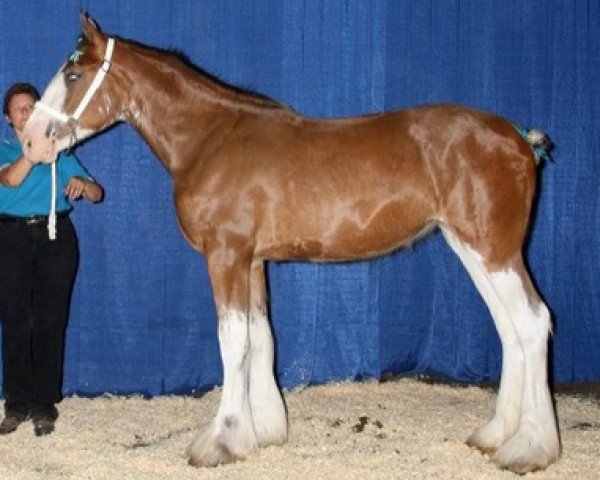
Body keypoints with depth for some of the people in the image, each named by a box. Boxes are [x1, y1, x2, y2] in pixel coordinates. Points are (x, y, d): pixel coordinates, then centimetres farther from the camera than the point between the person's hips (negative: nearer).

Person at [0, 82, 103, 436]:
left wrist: (82, 183, -14)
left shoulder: (59, 153, 13)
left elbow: (97, 194, 8)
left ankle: (44, 406, 6)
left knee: (50, 323, -1)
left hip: (55, 237, 1)